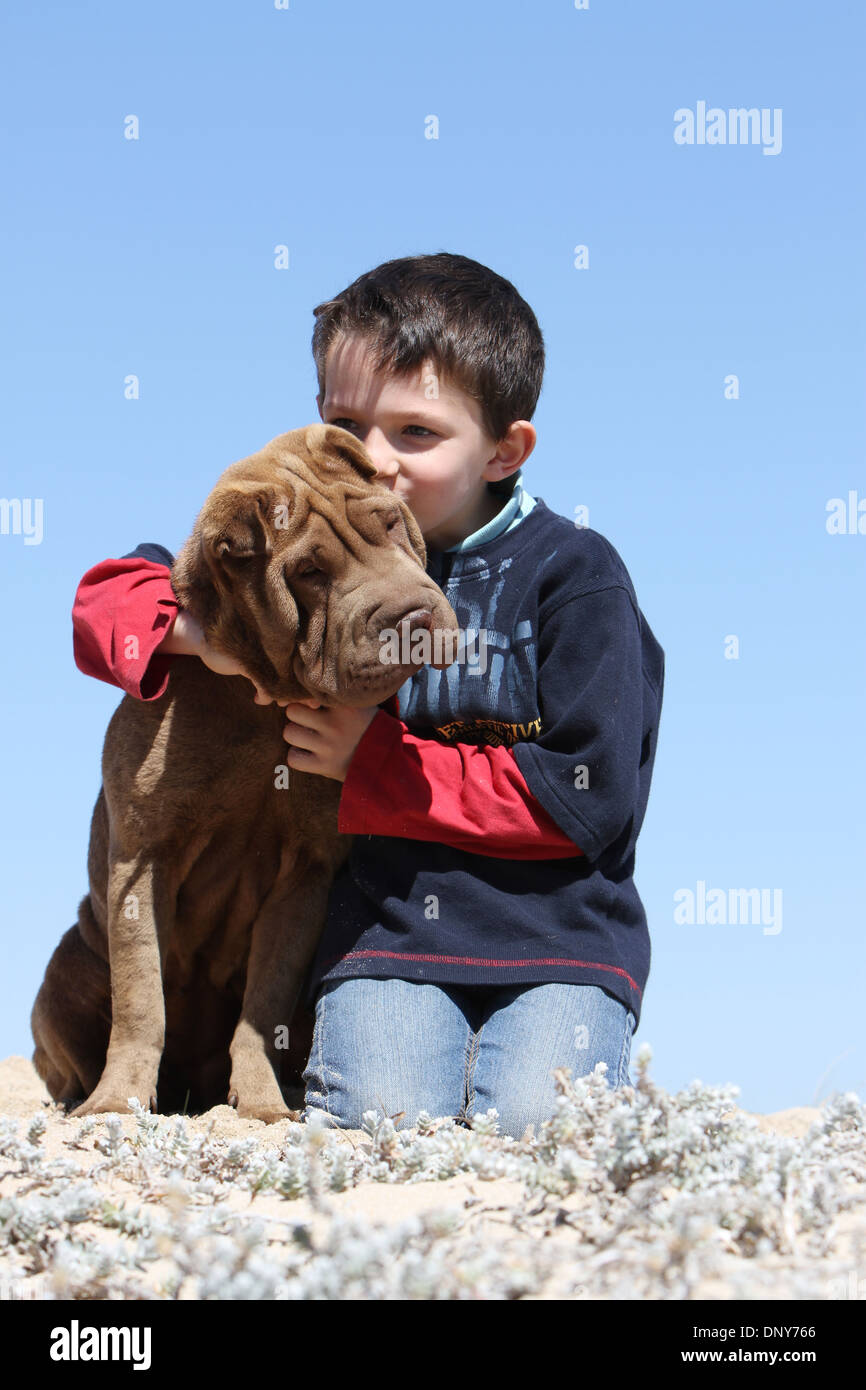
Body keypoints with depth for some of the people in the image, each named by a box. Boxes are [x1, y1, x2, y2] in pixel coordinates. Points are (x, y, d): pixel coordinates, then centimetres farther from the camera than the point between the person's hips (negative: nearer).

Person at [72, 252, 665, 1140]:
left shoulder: (573, 574, -5)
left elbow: (589, 795, -11)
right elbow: (108, 598, 8)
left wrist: (376, 763, -11)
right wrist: (200, 632, -16)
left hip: (558, 930, -1)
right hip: (382, 927, 2)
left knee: (531, 1118, -23)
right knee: (382, 1115, -22)